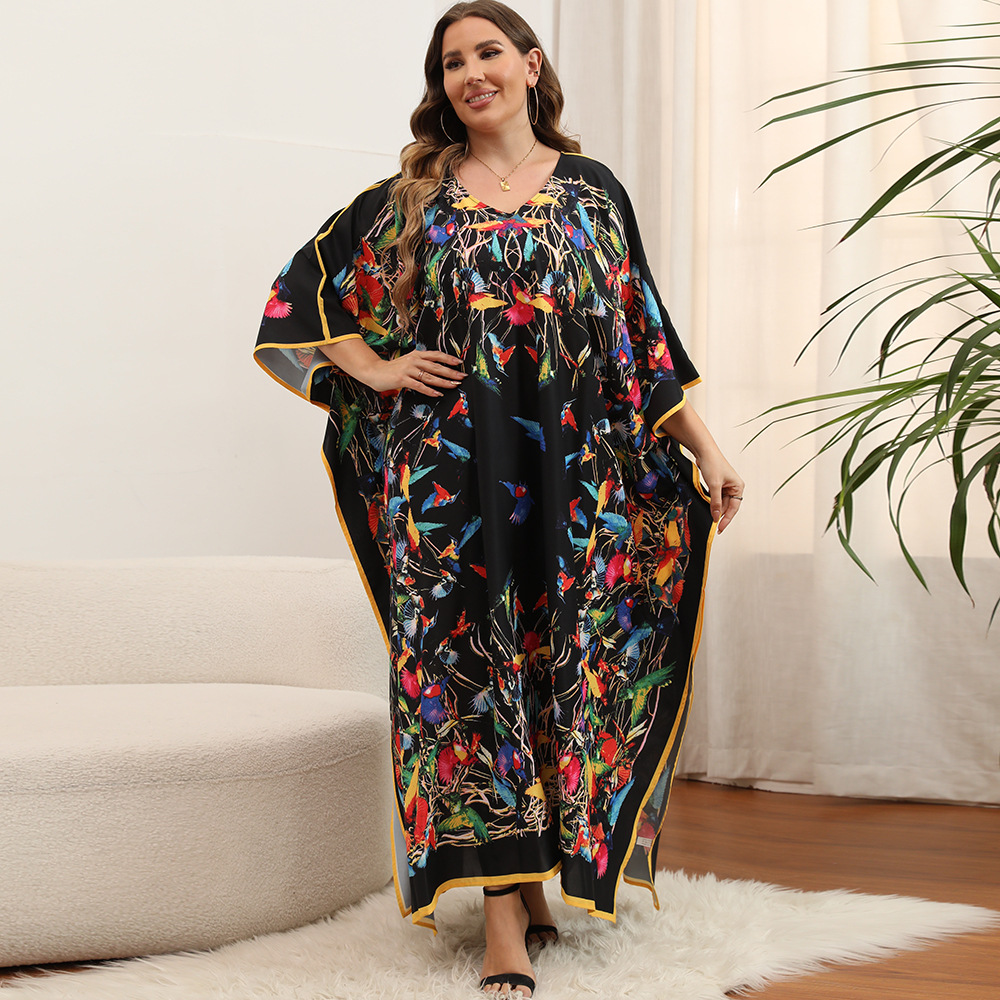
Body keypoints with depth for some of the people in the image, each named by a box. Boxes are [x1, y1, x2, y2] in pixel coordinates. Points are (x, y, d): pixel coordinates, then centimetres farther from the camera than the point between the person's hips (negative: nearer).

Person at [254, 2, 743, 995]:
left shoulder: (592, 192, 11)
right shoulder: (406, 197, 9)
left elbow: (646, 336, 11)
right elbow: (301, 297, 12)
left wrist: (707, 450, 7)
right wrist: (375, 369, -2)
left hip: (572, 474, 1)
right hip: (451, 480, -1)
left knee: (564, 659, 3)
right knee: (470, 660, -4)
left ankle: (531, 876, 20)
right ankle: (505, 913, 0)